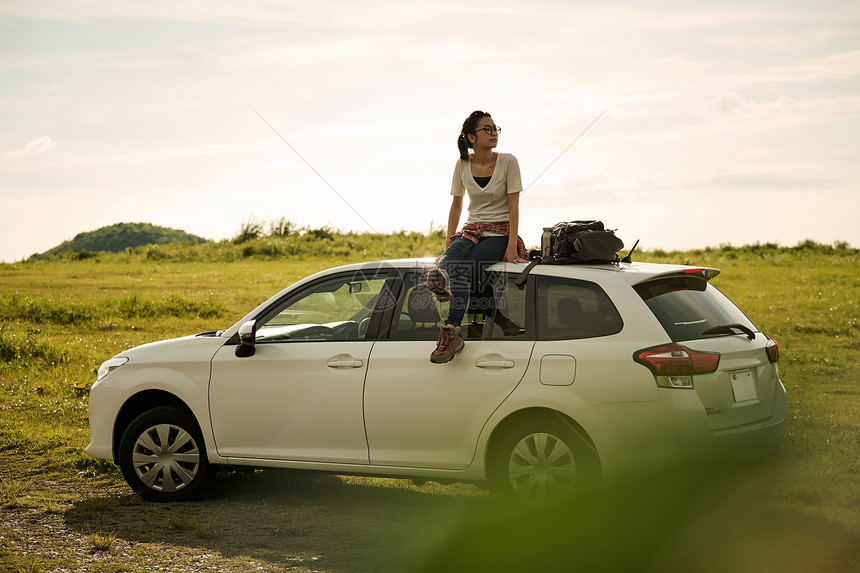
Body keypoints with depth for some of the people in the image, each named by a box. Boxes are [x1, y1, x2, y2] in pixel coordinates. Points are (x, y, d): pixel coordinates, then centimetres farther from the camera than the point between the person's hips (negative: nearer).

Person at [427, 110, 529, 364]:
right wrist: (448, 242, 4)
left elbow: (513, 205, -7)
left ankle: (451, 329, -38)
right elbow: (456, 204, 13)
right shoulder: (463, 165, 6)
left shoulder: (508, 162, -4)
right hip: (472, 230, 4)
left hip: (500, 232, -4)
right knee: (455, 253, -33)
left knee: (463, 265, -31)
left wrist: (512, 246, -16)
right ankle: (439, 276, -62)